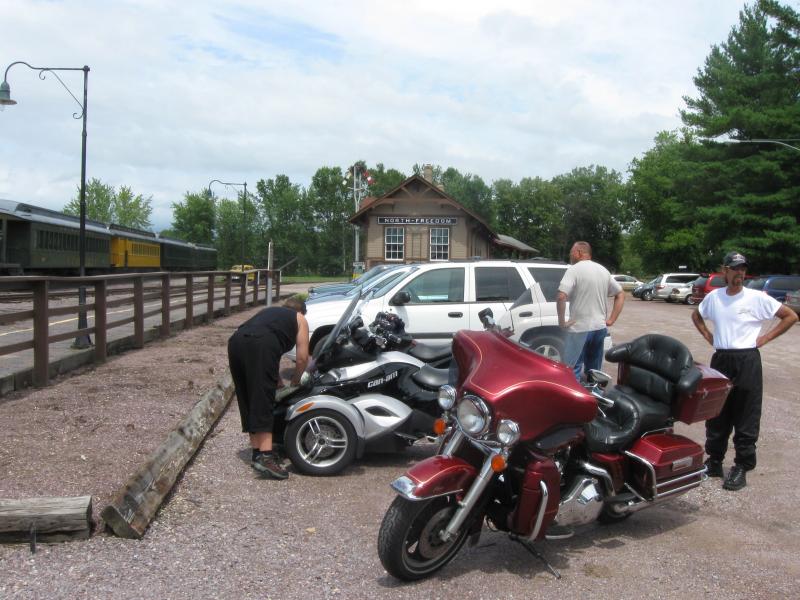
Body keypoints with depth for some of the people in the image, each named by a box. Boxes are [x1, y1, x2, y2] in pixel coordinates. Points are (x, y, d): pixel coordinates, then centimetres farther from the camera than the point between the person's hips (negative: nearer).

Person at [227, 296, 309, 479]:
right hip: (260, 345, -6)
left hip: (236, 341, 6)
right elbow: (302, 357, 17)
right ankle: (265, 456, -15)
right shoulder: (299, 319, 25)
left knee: (247, 399, 13)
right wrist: (296, 380, 35)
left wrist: (276, 379, 53)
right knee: (263, 402, -7)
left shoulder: (270, 311, 40)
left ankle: (257, 452, 19)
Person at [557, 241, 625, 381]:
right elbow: (621, 295, 18)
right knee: (594, 371, 16)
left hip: (579, 329, -7)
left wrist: (561, 321, -12)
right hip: (599, 328, 7)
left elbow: (561, 297, -23)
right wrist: (611, 320, 13)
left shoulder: (574, 270, -10)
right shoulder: (603, 270, 13)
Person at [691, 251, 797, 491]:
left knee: (746, 417, 1)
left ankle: (742, 467, 9)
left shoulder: (757, 298, -6)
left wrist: (764, 338, -5)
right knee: (716, 413, 11)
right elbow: (696, 316, 24)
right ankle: (714, 461, 22)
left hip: (747, 361, -4)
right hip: (720, 359, 4)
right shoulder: (713, 297, 5)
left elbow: (791, 316, -1)